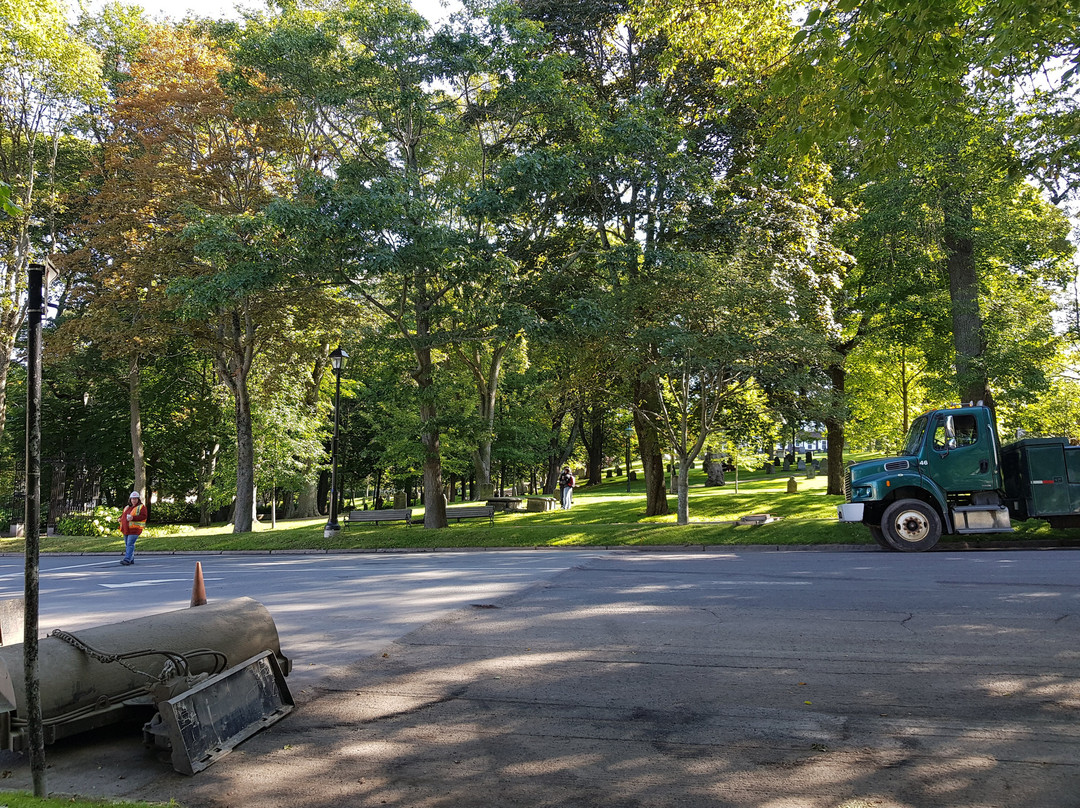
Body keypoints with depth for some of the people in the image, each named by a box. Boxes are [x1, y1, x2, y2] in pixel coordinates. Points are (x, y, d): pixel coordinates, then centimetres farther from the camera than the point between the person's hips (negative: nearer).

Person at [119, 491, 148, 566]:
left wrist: (133, 518, -25)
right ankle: (131, 559, 19)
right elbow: (123, 515, 31)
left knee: (130, 544, -15)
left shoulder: (141, 507, -1)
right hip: (126, 529, 8)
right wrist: (120, 518, 8)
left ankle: (127, 560, -19)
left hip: (134, 529, -8)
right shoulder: (127, 507, 22)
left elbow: (143, 516, -14)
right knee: (127, 545, 11)